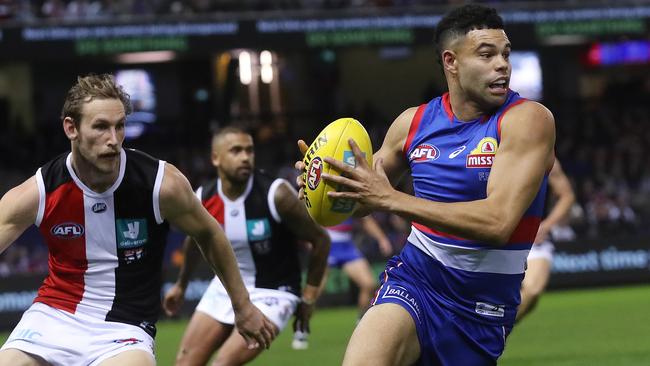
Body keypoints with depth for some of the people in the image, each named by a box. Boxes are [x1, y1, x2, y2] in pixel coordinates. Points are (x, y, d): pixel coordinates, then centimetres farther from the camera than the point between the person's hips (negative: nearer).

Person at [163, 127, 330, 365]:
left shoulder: (276, 195, -22)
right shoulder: (202, 200, -8)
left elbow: (320, 240, -10)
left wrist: (308, 298, -8)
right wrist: (181, 286, 29)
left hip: (272, 293, -5)